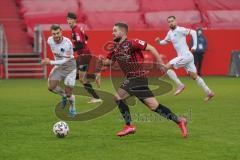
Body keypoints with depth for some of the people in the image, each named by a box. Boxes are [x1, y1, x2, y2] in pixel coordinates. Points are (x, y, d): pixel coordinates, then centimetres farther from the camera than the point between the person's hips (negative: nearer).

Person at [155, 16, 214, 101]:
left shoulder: (179, 30, -12)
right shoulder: (170, 33, 14)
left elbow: (193, 32, -18)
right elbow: (165, 41, 30)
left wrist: (194, 46, -19)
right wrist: (159, 42, 8)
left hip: (186, 55, -9)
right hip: (182, 56, 9)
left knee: (167, 67, -12)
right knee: (194, 76, 10)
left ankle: (180, 85, -8)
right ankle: (209, 92, 13)